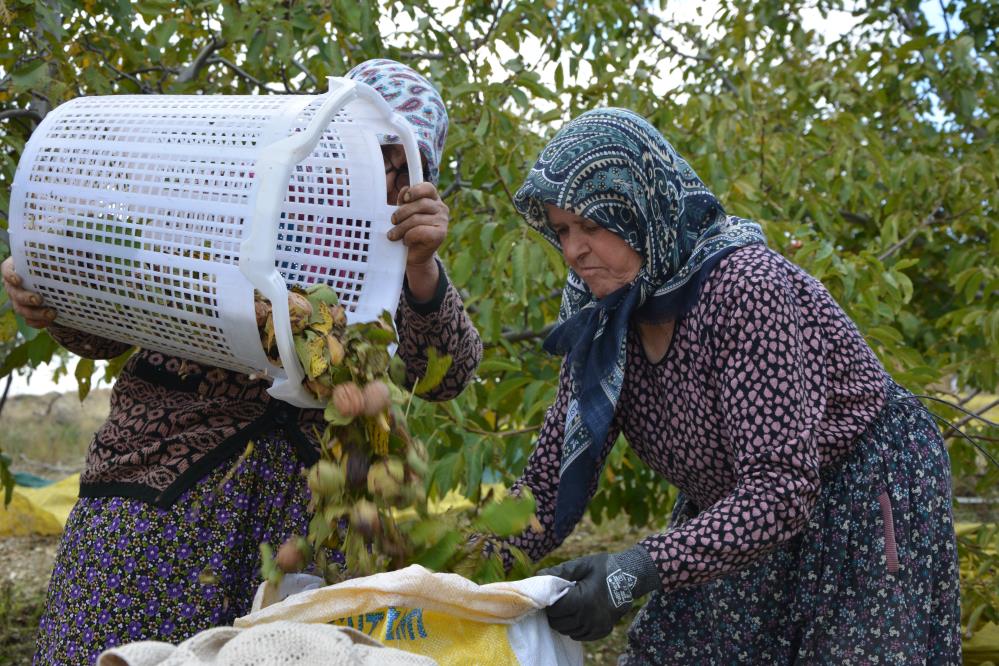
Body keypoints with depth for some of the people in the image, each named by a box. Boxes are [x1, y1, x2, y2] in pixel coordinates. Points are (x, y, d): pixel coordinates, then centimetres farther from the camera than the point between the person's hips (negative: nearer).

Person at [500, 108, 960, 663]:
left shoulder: (743, 286, -30)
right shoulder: (602, 315, -9)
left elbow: (781, 488, -35)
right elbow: (555, 473, -6)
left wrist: (639, 570, -45)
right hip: (737, 518, 6)